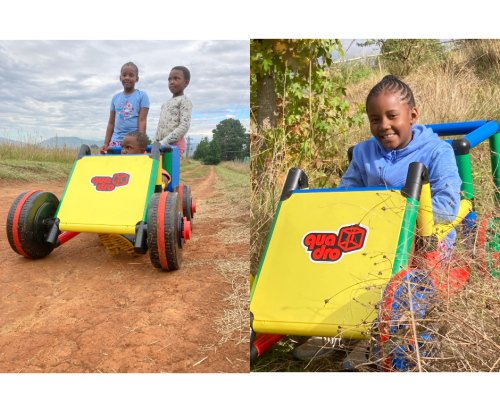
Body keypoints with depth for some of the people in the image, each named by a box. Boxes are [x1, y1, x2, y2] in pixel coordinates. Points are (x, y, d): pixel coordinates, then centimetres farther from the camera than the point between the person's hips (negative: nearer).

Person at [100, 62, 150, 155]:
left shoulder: (142, 96, 4)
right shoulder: (115, 98, 16)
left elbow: (142, 120, -3)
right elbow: (111, 123, 18)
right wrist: (106, 143, 14)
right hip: (116, 140, 4)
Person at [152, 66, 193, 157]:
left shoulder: (184, 100, -2)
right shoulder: (166, 103, 23)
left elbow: (185, 126, -14)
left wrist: (165, 141, -19)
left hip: (175, 143, -7)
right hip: (162, 144, 7)